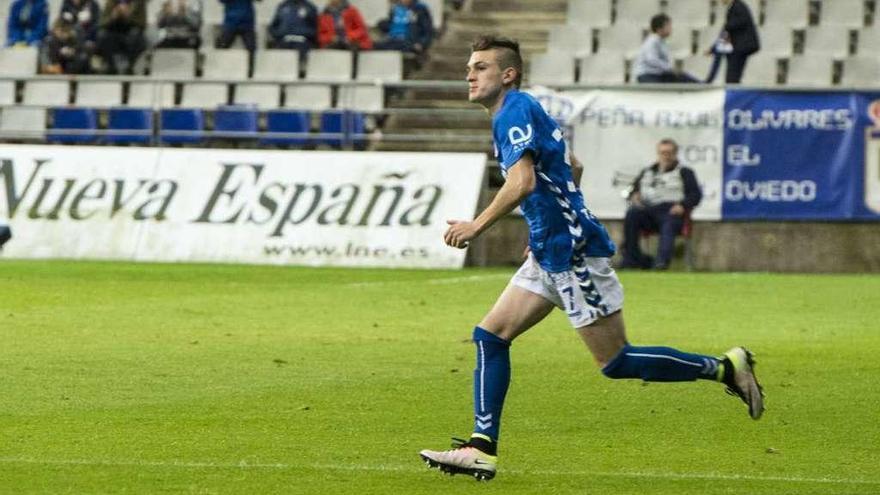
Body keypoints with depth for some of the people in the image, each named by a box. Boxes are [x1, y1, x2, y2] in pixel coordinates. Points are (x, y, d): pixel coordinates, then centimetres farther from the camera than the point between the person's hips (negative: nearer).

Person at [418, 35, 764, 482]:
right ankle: (482, 448, 1)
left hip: (573, 252, -10)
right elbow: (572, 169, 29)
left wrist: (477, 226, -21)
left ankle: (726, 368, 3)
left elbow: (522, 182, -28)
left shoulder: (515, 111, -14)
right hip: (549, 256, 10)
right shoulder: (521, 112, 17)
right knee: (490, 336, 4)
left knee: (616, 362, -6)